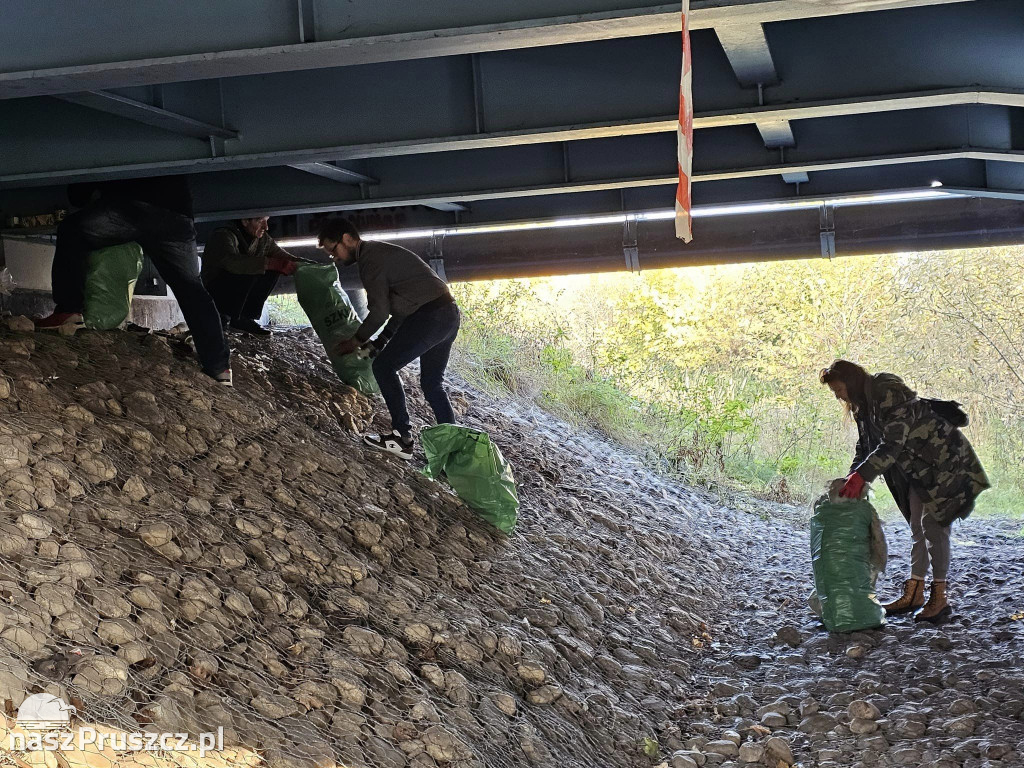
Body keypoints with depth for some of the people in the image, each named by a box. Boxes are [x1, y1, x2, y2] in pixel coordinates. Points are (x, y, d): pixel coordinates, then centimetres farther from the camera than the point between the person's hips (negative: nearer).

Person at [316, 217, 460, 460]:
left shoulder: (370, 259, -8)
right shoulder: (380, 251, 24)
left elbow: (380, 311, -12)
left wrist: (357, 340, 1)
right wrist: (380, 342, 22)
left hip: (429, 316, -10)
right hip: (450, 314, 10)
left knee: (384, 367, -4)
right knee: (431, 382, 17)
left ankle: (402, 437, -6)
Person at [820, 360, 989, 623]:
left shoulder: (890, 393, -26)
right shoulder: (863, 406, 5)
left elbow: (893, 443, -33)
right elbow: (865, 446, 7)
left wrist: (862, 475, -36)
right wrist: (851, 479, -8)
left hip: (944, 462, -10)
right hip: (918, 470, 10)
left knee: (933, 525, -10)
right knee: (918, 529, 10)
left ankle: (940, 598, -5)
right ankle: (914, 593, 13)